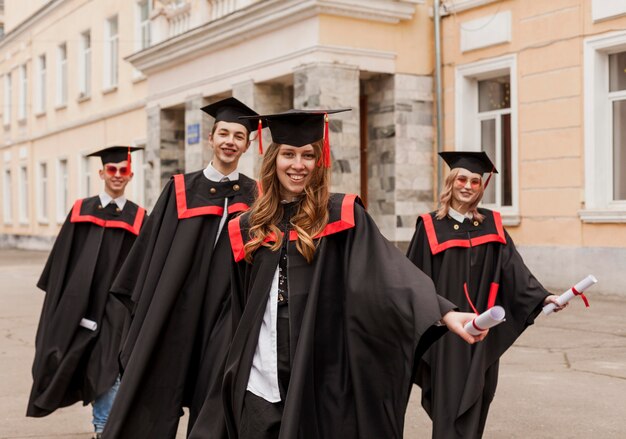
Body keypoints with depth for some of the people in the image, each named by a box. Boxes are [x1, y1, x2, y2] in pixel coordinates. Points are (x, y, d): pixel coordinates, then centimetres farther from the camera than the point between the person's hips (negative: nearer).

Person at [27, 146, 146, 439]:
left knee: (108, 369, -4)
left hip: (116, 308, -2)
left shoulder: (138, 218, 2)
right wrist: (59, 302, 4)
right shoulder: (81, 210, 5)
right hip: (79, 304, 2)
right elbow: (62, 258, 7)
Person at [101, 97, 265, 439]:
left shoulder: (255, 196, 5)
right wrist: (143, 304, 2)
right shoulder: (181, 189, 3)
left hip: (226, 313, 0)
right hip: (175, 307, 0)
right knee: (156, 390, 3)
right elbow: (152, 245, 5)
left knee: (212, 401, 7)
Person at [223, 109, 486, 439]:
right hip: (260, 383, 3)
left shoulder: (340, 215, -3)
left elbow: (389, 270, -15)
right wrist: (235, 372, 17)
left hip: (322, 380, -3)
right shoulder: (249, 227, 7)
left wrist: (444, 312, -29)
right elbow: (241, 312, 14)